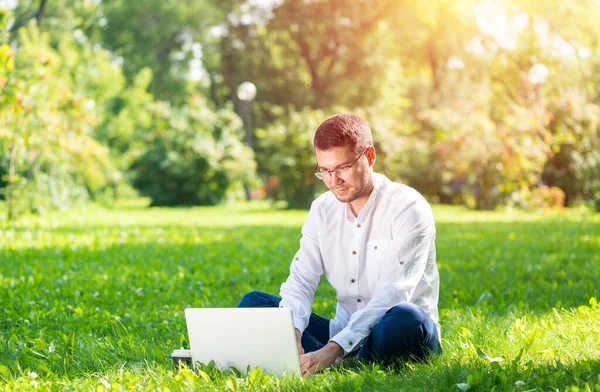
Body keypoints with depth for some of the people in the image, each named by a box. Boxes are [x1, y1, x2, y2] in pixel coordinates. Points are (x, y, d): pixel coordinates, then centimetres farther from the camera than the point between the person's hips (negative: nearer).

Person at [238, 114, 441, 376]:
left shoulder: (408, 208, -13)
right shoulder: (322, 210, 5)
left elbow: (391, 296, -23)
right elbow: (299, 282, -2)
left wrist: (334, 349, -34)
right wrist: (292, 334, -25)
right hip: (343, 332, 5)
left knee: (404, 319, -39)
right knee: (253, 303, -7)